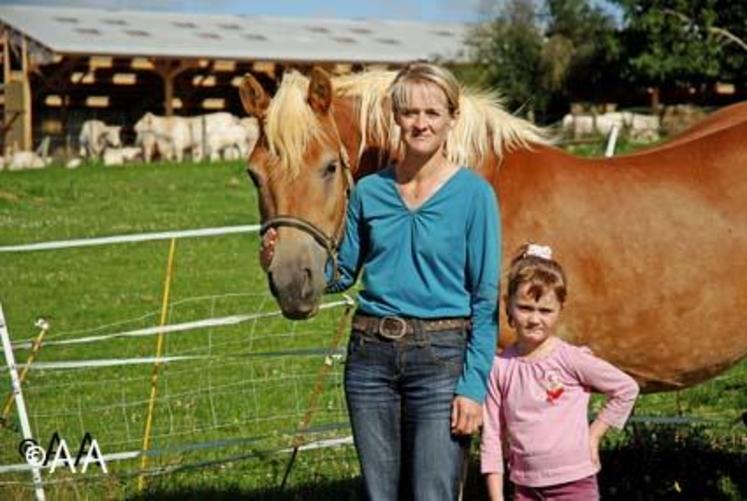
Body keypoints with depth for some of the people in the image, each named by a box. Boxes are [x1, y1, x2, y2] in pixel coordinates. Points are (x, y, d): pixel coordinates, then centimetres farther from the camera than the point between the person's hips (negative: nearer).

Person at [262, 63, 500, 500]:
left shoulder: (474, 194, -5)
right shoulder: (370, 191, 7)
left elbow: (486, 300, -6)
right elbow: (341, 274, 15)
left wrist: (474, 386, -12)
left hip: (441, 354, -4)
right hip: (371, 354, 4)